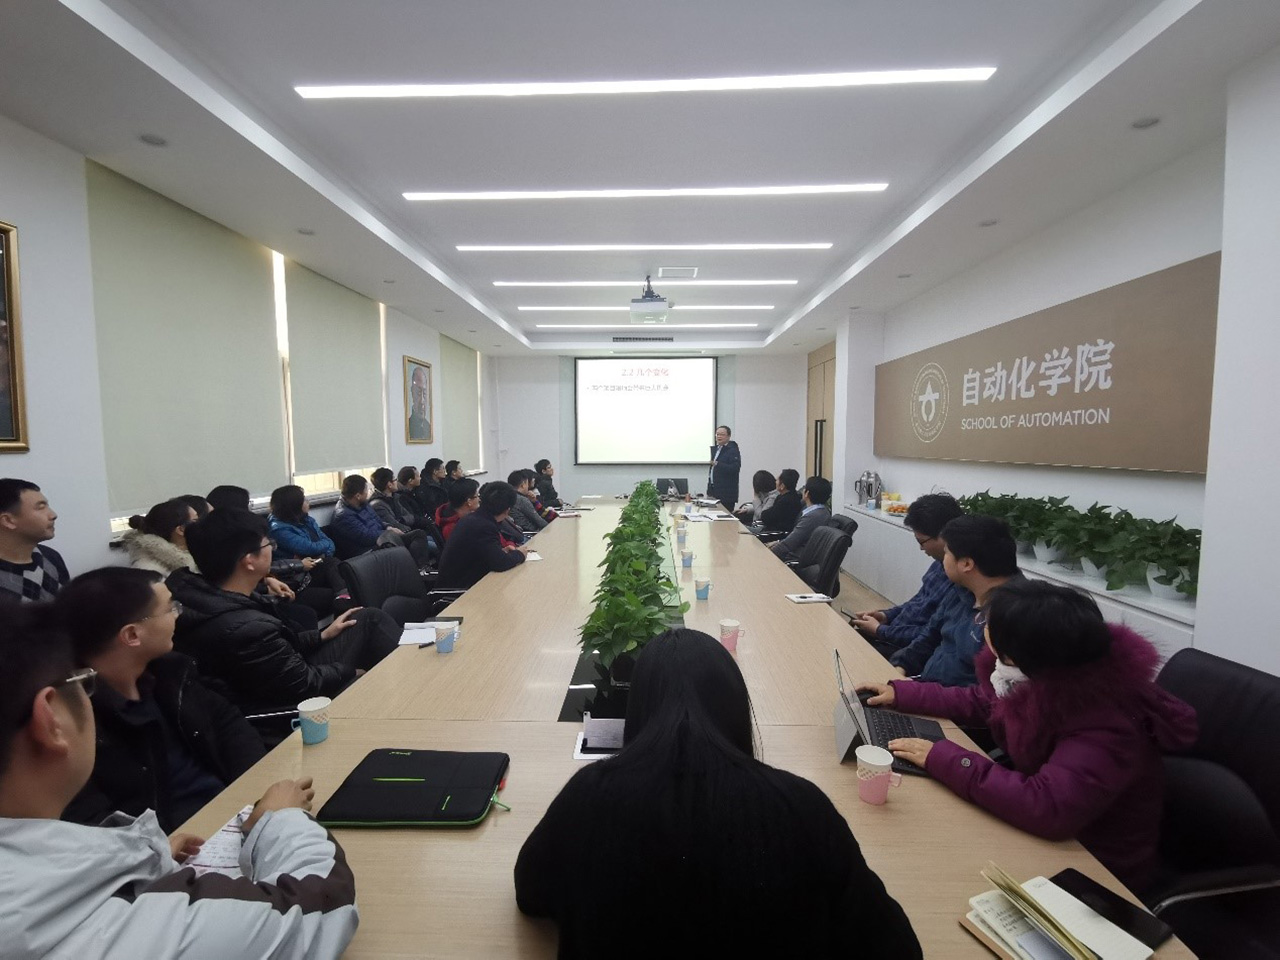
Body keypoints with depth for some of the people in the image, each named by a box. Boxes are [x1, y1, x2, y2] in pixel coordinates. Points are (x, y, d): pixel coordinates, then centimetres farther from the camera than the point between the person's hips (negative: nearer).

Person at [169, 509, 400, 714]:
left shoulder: (200, 593, -7)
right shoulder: (247, 628, -36)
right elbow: (306, 685, -21)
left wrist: (323, 635, 10)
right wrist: (349, 671, -4)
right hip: (298, 703, -8)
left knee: (369, 617, 5)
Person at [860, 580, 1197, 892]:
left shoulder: (1105, 727, -33)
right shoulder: (1044, 684, -10)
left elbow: (1046, 807, -45)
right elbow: (981, 703, 8)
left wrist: (943, 759, -37)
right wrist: (901, 693, 4)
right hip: (1043, 838, 6)